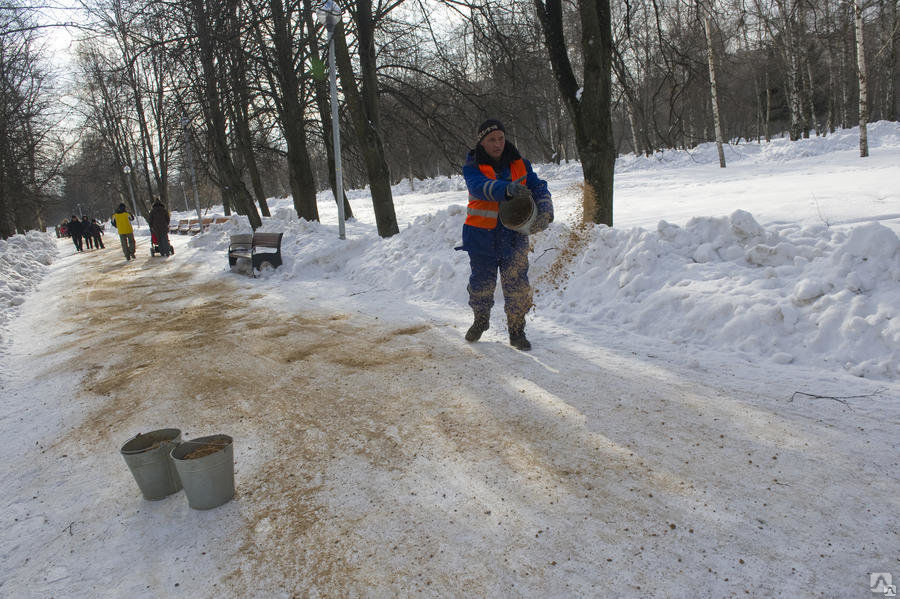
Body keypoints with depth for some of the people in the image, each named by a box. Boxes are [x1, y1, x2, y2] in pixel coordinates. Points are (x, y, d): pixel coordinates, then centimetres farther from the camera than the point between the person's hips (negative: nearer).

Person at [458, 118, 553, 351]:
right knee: (481, 280, 12)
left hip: (513, 233, 1)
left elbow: (539, 188, 1)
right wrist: (507, 189, -48)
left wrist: (545, 212, -19)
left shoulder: (519, 164, 3)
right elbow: (481, 187, -29)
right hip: (482, 234, -1)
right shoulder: (472, 168, -7)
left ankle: (517, 330, 9)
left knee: (516, 282, -5)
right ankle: (481, 320, 38)